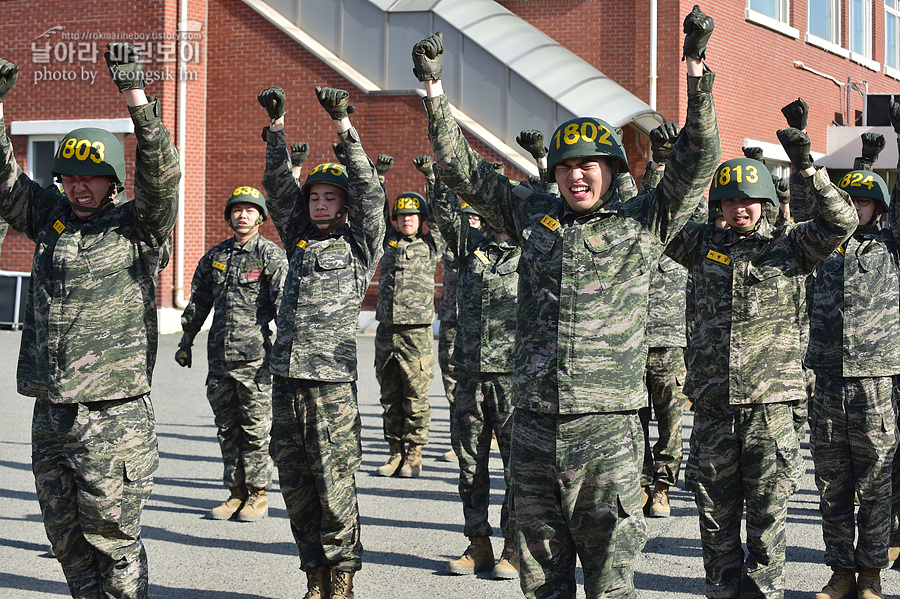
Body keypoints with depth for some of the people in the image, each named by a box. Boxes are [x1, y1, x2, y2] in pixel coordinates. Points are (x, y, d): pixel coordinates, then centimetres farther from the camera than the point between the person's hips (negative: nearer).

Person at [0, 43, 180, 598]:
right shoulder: (50, 216, 11)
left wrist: (136, 96, -26)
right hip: (51, 415, 6)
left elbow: (161, 173, -18)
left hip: (114, 416, -5)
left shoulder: (138, 225, -3)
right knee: (67, 538, 14)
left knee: (112, 537, 1)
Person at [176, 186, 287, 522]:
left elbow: (284, 303, -9)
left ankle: (258, 495, 9)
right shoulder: (215, 256, 14)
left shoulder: (272, 256, -2)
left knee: (256, 427, 0)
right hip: (219, 355, 5)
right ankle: (236, 491, 20)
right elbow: (198, 302, 22)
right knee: (227, 427, 10)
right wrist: (186, 341, 22)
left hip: (256, 354, -5)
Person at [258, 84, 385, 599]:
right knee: (296, 485, 9)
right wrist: (276, 131, 4)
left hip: (333, 381, -5)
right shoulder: (299, 241, 16)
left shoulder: (359, 245, 5)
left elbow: (370, 195, -6)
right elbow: (278, 188, 14)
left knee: (335, 485, -2)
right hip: (286, 377, 5)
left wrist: (346, 131, -11)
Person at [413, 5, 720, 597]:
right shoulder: (534, 215, 11)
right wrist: (435, 88, 10)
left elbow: (697, 161, -4)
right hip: (533, 428, 3)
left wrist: (697, 70, -13)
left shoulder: (642, 222, 4)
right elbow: (464, 169, 15)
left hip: (607, 431, -3)